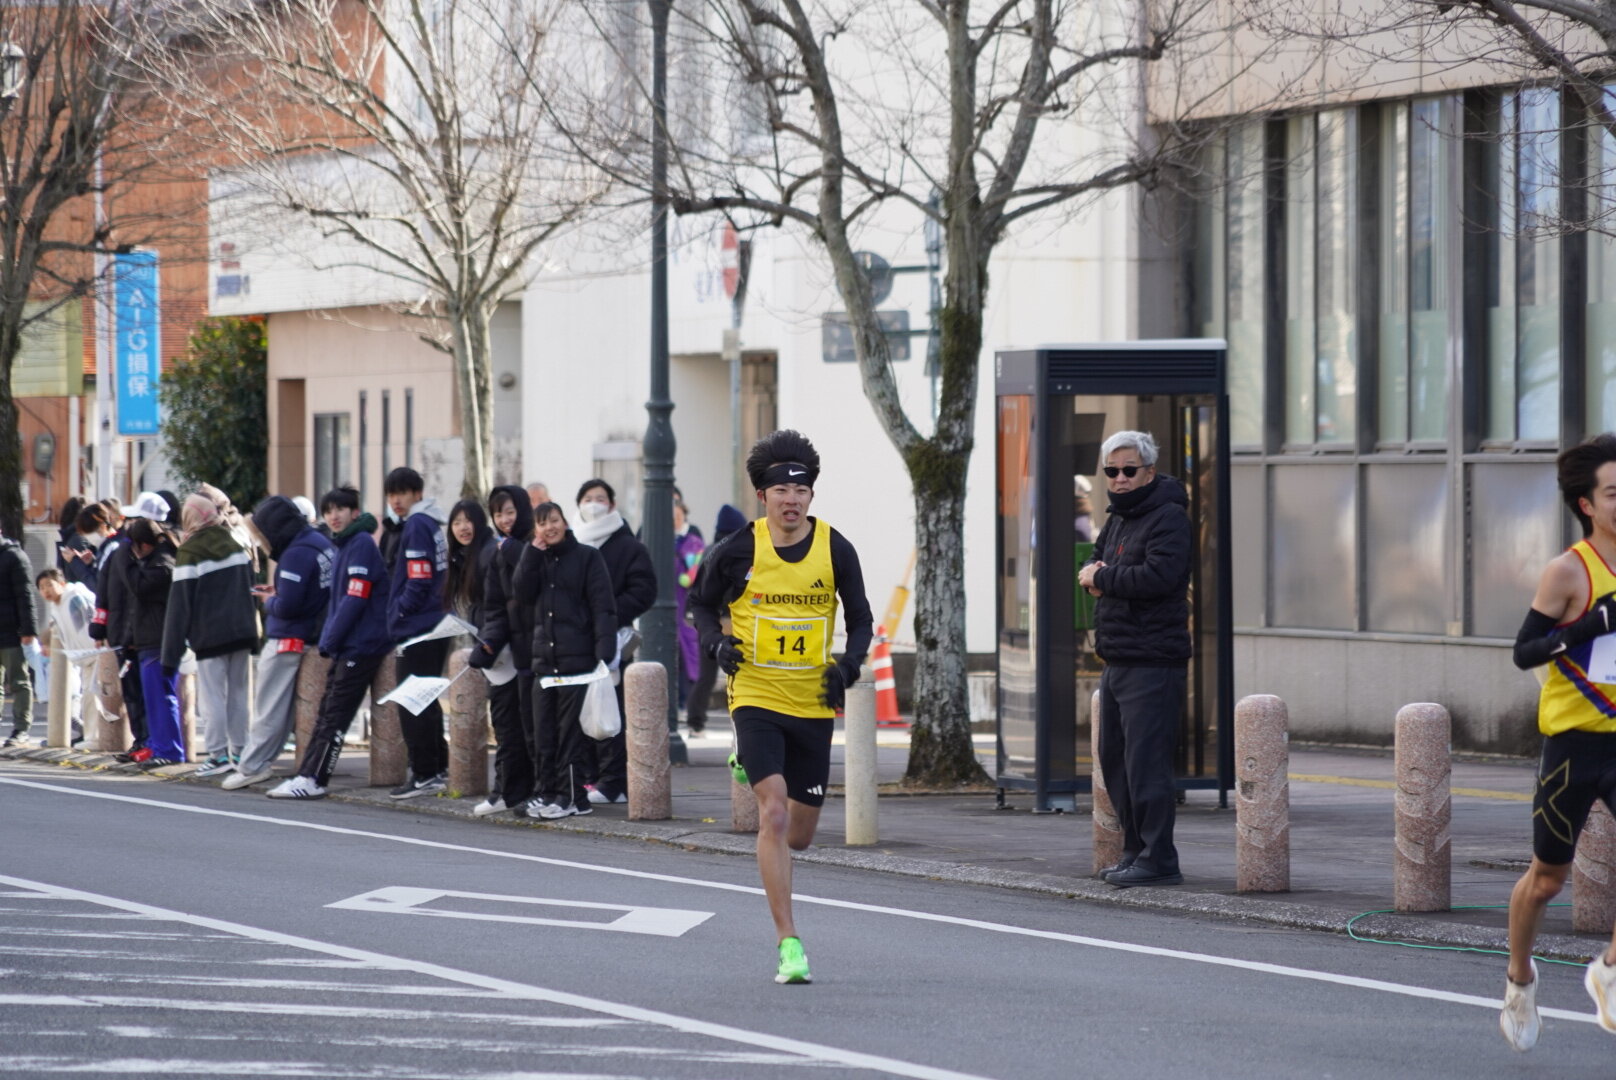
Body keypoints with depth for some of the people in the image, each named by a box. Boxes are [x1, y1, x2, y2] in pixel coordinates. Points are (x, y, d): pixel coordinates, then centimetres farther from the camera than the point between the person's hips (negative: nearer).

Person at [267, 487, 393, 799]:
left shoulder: (362, 545, -13)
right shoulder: (343, 545, 17)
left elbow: (355, 600, -19)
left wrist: (329, 641, -14)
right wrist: (328, 640, 15)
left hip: (361, 645, -10)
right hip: (346, 646, 10)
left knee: (335, 715, -9)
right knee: (327, 713, 9)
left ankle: (313, 780, -9)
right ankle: (307, 776, 10)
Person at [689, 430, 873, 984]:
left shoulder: (835, 549, -1)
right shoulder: (736, 551, -5)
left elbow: (860, 619, 9)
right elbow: (701, 603, 11)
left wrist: (847, 666, -8)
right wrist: (716, 642, -9)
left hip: (814, 704, 3)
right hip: (756, 696, -3)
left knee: (799, 835, 11)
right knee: (775, 815, -19)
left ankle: (750, 769, 46)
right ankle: (789, 945, -16)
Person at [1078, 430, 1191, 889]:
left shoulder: (1167, 517, -11)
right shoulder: (1117, 519, 18)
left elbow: (1158, 575, -23)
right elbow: (1094, 565, 27)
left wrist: (1102, 578, -11)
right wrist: (1095, 574, 1)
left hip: (1153, 662, -10)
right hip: (1118, 659, 10)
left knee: (1145, 763, -12)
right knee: (1115, 760, 13)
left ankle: (1158, 860, -9)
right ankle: (1136, 851, 21)